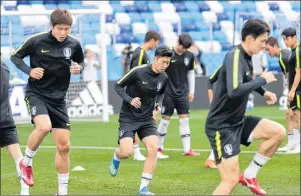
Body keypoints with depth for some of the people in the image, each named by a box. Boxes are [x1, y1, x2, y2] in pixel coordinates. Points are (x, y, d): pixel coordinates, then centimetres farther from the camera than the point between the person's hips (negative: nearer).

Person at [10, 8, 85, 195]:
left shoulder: (74, 44, -3)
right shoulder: (36, 41, -12)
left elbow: (81, 62, 16)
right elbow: (15, 56, 1)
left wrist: (79, 68, -7)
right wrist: (29, 70, -16)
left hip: (58, 99, 4)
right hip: (36, 94, -4)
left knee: (64, 146, 3)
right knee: (44, 126, -32)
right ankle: (26, 163, -4)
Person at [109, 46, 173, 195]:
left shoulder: (164, 78, 0)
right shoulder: (138, 72, -18)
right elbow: (118, 86, -7)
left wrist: (158, 104, 1)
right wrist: (130, 100, -21)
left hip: (147, 119, 5)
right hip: (128, 118, -5)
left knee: (153, 149, -15)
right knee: (126, 152, -18)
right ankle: (116, 157, 24)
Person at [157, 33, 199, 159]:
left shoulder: (189, 56, 3)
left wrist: (191, 91, 11)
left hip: (182, 93, 4)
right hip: (168, 93, -4)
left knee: (184, 119, -1)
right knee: (165, 119, 0)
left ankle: (187, 149, 0)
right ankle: (159, 149, 12)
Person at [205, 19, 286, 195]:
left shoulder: (246, 57, 6)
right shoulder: (235, 57, -21)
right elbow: (235, 90, -36)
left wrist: (263, 92, 13)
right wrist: (263, 80, -24)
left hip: (238, 121, 9)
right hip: (222, 126, -9)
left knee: (278, 132, -1)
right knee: (231, 179, -14)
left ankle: (249, 176, 9)